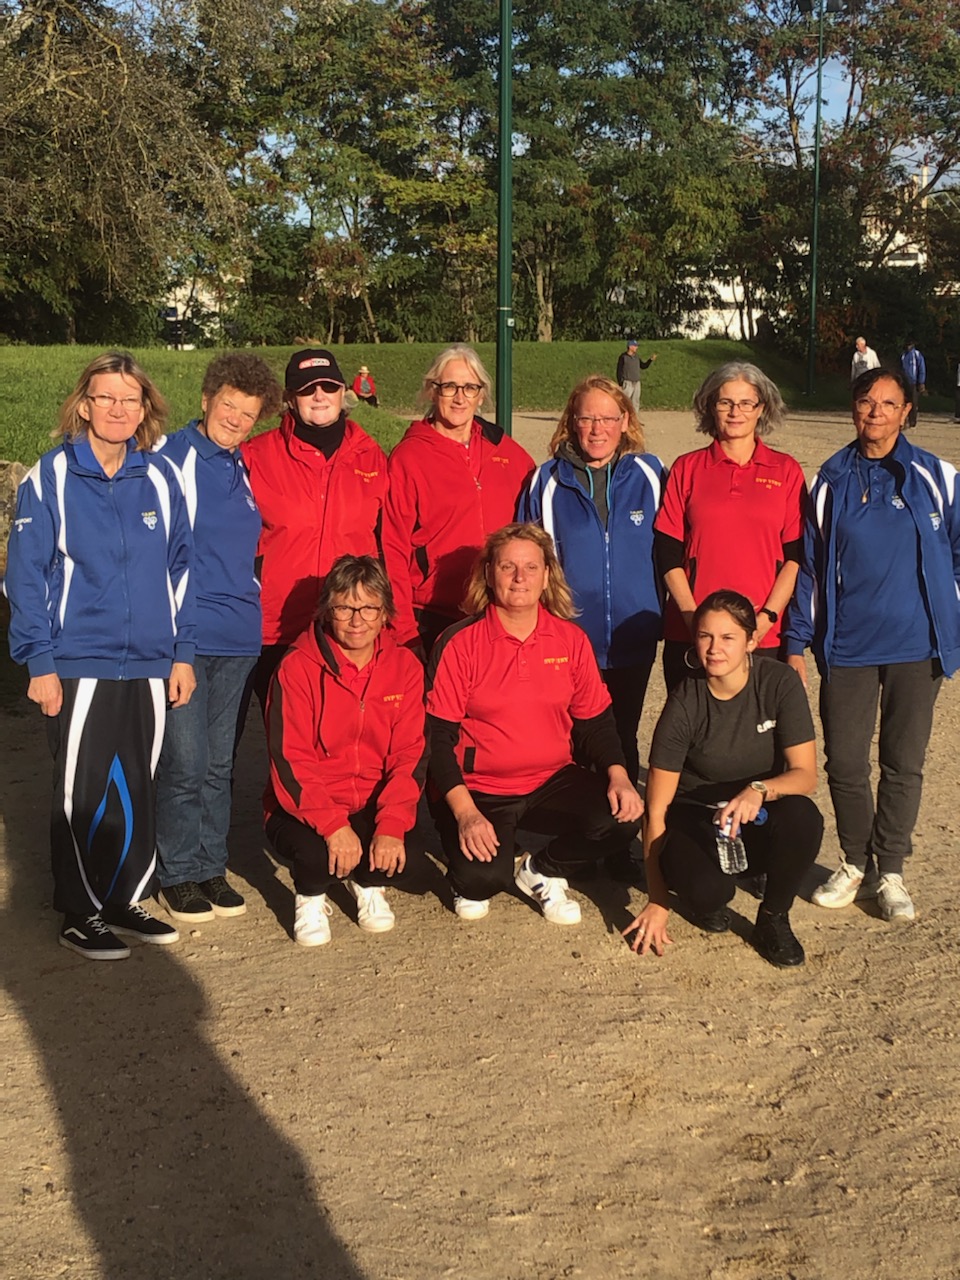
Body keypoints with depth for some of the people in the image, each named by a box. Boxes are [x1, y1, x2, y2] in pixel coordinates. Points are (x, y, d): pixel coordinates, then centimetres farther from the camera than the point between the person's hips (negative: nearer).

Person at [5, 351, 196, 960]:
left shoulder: (160, 477, 4)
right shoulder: (51, 477, -6)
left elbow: (180, 567, 9)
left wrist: (183, 652, 6)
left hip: (151, 664, 4)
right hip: (79, 665, -3)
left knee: (138, 790, 12)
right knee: (83, 794, 5)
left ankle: (127, 900, 27)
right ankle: (81, 914, 19)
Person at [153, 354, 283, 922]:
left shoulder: (244, 469, 11)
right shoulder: (169, 458, -6)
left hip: (238, 637, 6)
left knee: (219, 762, 12)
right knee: (185, 762, -3)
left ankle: (212, 867, 23)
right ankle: (180, 874, 12)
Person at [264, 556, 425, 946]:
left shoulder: (404, 666, -1)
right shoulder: (297, 668, -10)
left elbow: (409, 754, -6)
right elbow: (290, 761, -15)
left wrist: (392, 825, -23)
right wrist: (334, 825, -28)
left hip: (374, 807, 3)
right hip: (306, 809, -2)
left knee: (392, 849, -28)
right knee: (315, 851, -33)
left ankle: (369, 885, 11)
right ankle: (311, 896, 6)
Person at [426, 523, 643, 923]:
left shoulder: (571, 640, 3)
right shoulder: (458, 644, -8)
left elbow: (595, 721, 8)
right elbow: (438, 736, -9)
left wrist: (618, 776, -11)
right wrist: (464, 812, -20)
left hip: (552, 783, 4)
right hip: (480, 789, -4)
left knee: (622, 817, -22)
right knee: (484, 879, -28)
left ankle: (541, 872, 6)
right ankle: (472, 883, 13)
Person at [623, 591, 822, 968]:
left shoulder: (780, 683, -12)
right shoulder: (684, 704, -16)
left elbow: (805, 774, -15)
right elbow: (656, 811, -14)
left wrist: (759, 790, -38)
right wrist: (657, 902, -16)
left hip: (759, 823, 2)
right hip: (696, 821, -2)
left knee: (802, 816, -33)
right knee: (704, 887, -35)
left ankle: (773, 919, -4)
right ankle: (708, 902, 7)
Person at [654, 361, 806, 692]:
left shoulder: (786, 471, 7)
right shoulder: (687, 468, 6)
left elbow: (795, 556, 3)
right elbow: (668, 553, 3)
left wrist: (766, 617, -9)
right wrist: (694, 619, -8)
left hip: (765, 637, 0)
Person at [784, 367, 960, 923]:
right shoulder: (832, 481, 4)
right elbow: (809, 565, 7)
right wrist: (797, 642, 5)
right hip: (847, 647, 1)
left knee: (904, 764, 7)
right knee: (845, 763, 5)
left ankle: (890, 871, 22)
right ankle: (855, 863, 25)